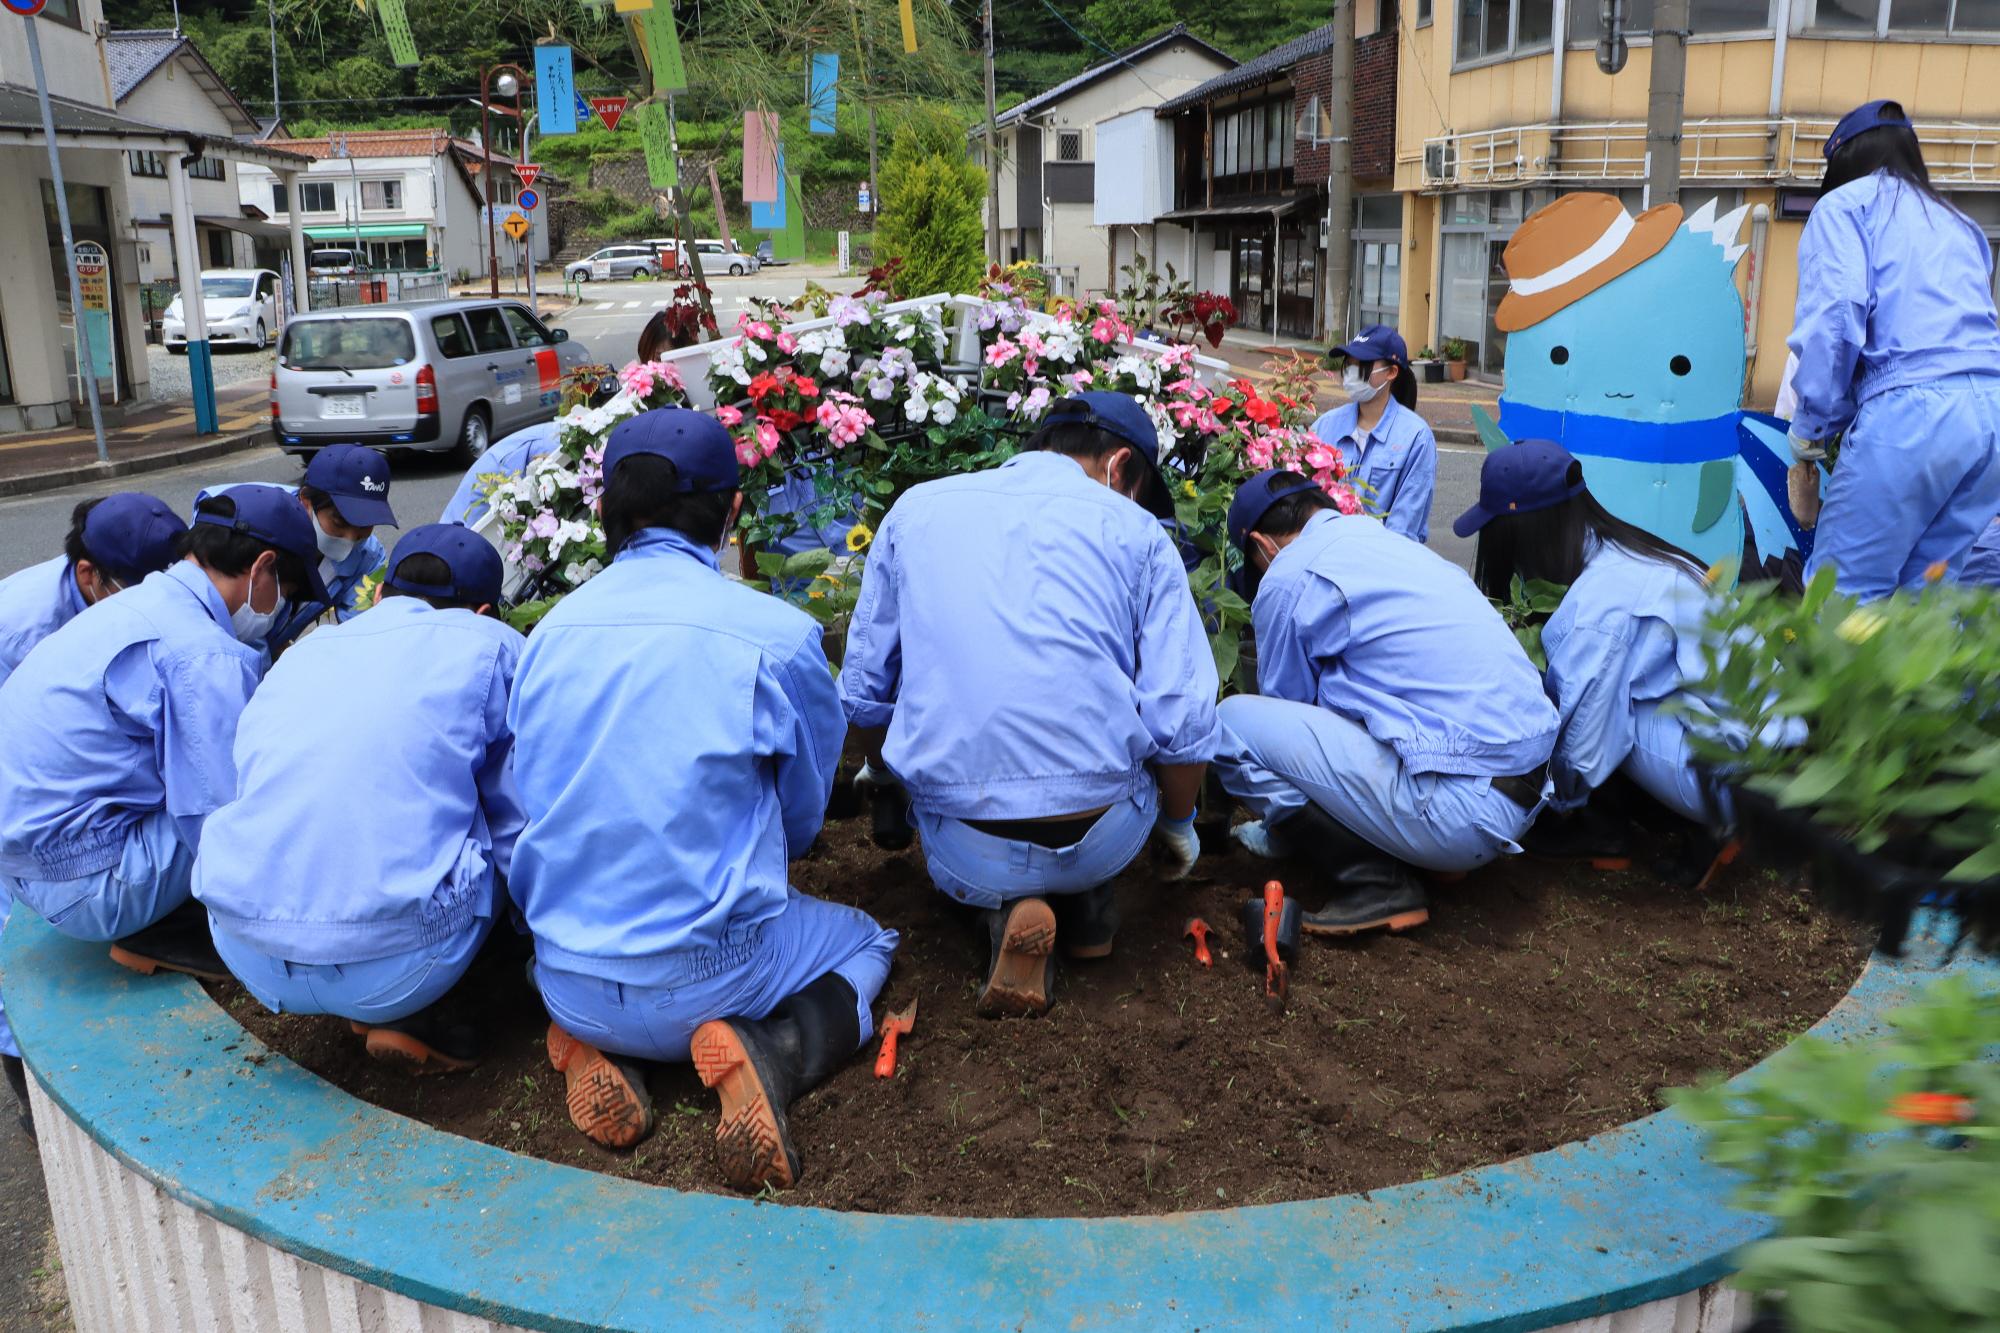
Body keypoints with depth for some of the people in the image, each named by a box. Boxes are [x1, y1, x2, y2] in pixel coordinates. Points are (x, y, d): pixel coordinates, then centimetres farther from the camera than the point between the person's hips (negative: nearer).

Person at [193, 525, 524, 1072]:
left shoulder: (298, 653, 19)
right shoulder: (491, 645, 6)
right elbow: (523, 826, 7)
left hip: (248, 958, 5)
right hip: (392, 969, -5)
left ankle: (386, 1012, 12)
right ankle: (397, 1016, 5)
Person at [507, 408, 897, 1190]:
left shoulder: (550, 631, 1)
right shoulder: (778, 635, -11)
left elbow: (531, 803, 13)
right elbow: (802, 822, 5)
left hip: (566, 983, 5)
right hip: (707, 975, -4)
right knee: (867, 941, 25)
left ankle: (589, 1049, 7)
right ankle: (771, 1054, -7)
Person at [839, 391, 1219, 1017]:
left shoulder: (915, 508, 8)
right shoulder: (1136, 531, 1)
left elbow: (863, 694, 12)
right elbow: (1184, 724, -4)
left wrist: (884, 775, 34)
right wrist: (1178, 823, 17)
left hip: (965, 855, 0)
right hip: (1103, 840, 0)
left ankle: (1009, 907, 6)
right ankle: (1084, 901, 17)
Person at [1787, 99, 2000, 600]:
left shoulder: (1845, 203, 11)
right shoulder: (1958, 223, 31)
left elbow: (1834, 312, -5)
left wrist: (1813, 423, 3)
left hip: (1910, 408, -7)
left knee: (1840, 596, -6)